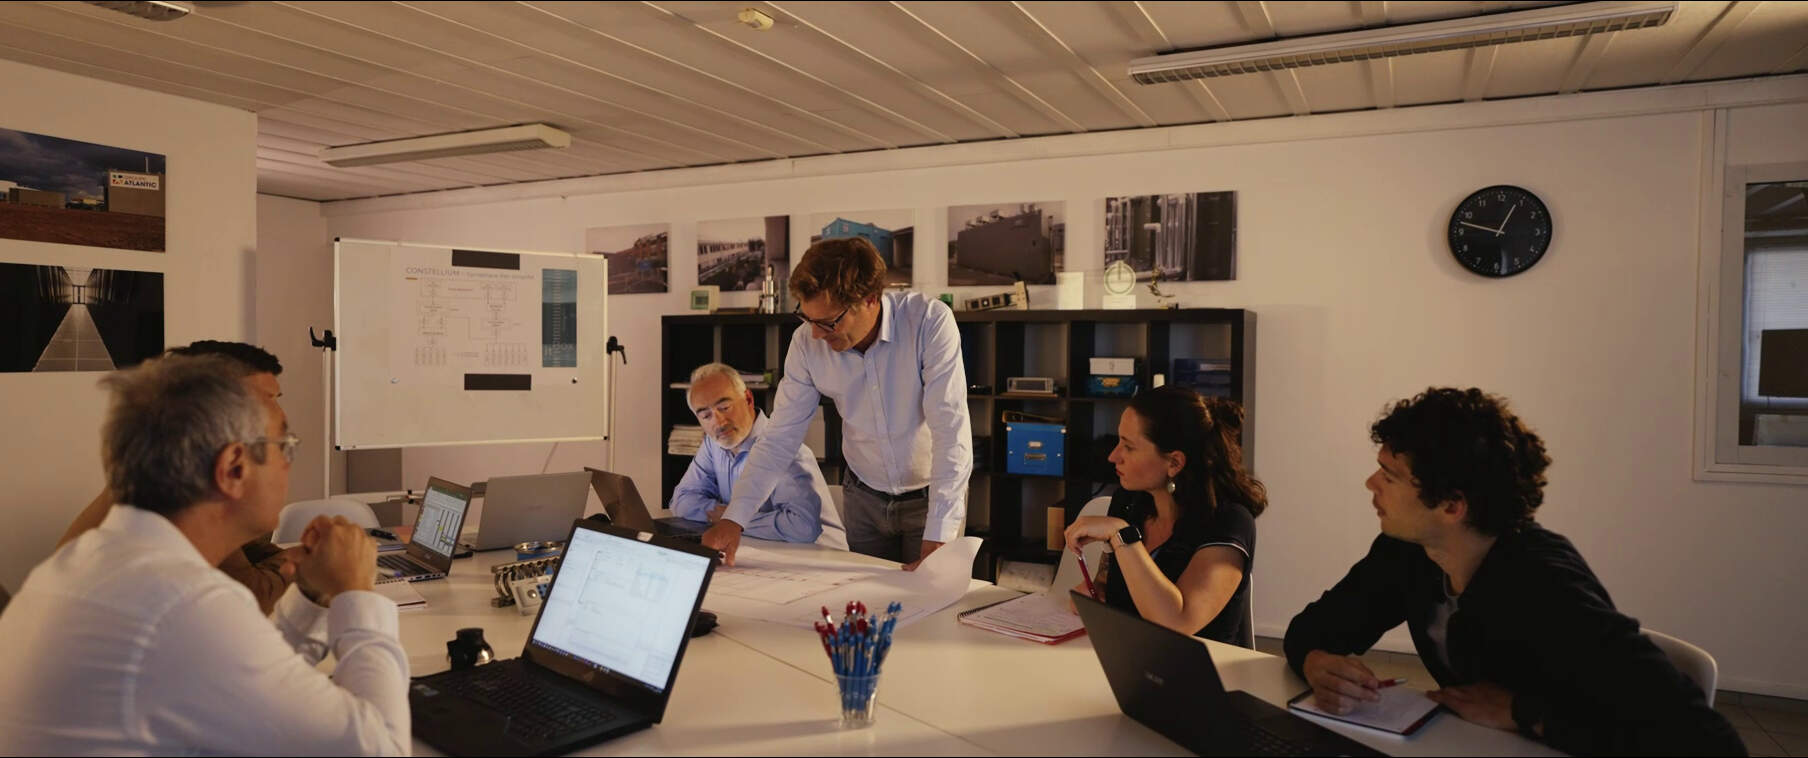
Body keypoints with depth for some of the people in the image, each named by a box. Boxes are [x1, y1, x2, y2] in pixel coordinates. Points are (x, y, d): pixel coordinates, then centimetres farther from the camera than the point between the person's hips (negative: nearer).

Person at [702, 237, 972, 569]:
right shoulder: (807, 343, -14)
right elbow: (780, 438, -8)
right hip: (864, 496, 3)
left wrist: (937, 541, -34)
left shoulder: (930, 321, -26)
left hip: (931, 496, -3)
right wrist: (734, 519, -18)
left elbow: (951, 432, -29)